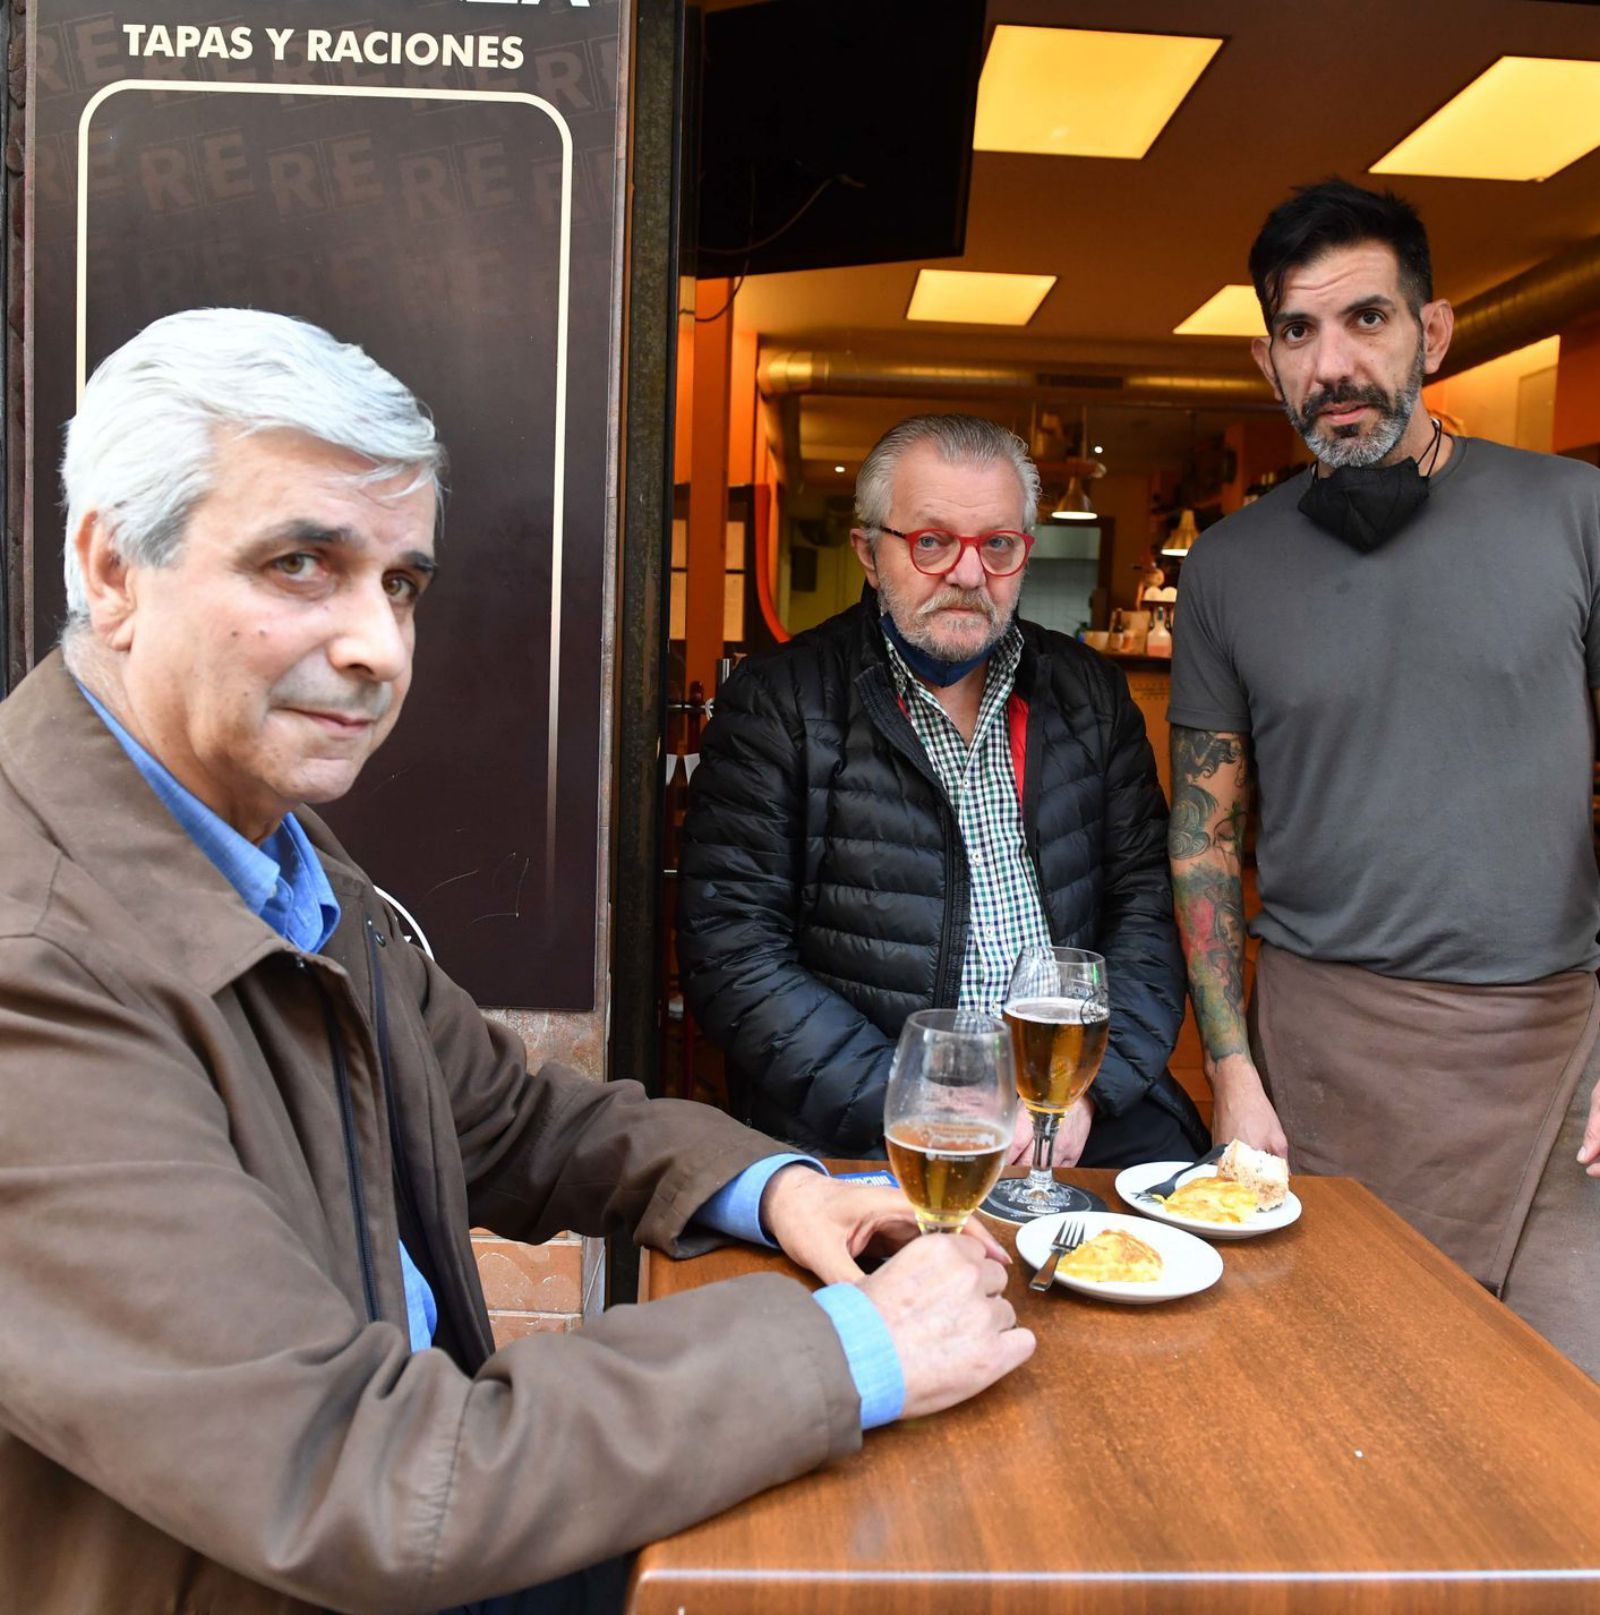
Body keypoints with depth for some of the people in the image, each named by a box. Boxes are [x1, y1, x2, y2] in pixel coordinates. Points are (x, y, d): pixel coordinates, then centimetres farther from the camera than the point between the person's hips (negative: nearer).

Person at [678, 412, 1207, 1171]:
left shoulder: (1089, 695, 11)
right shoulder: (776, 704, -2)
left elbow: (1148, 902, 8)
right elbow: (731, 952, -8)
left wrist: (1085, 1087, -8)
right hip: (855, 1130, -4)